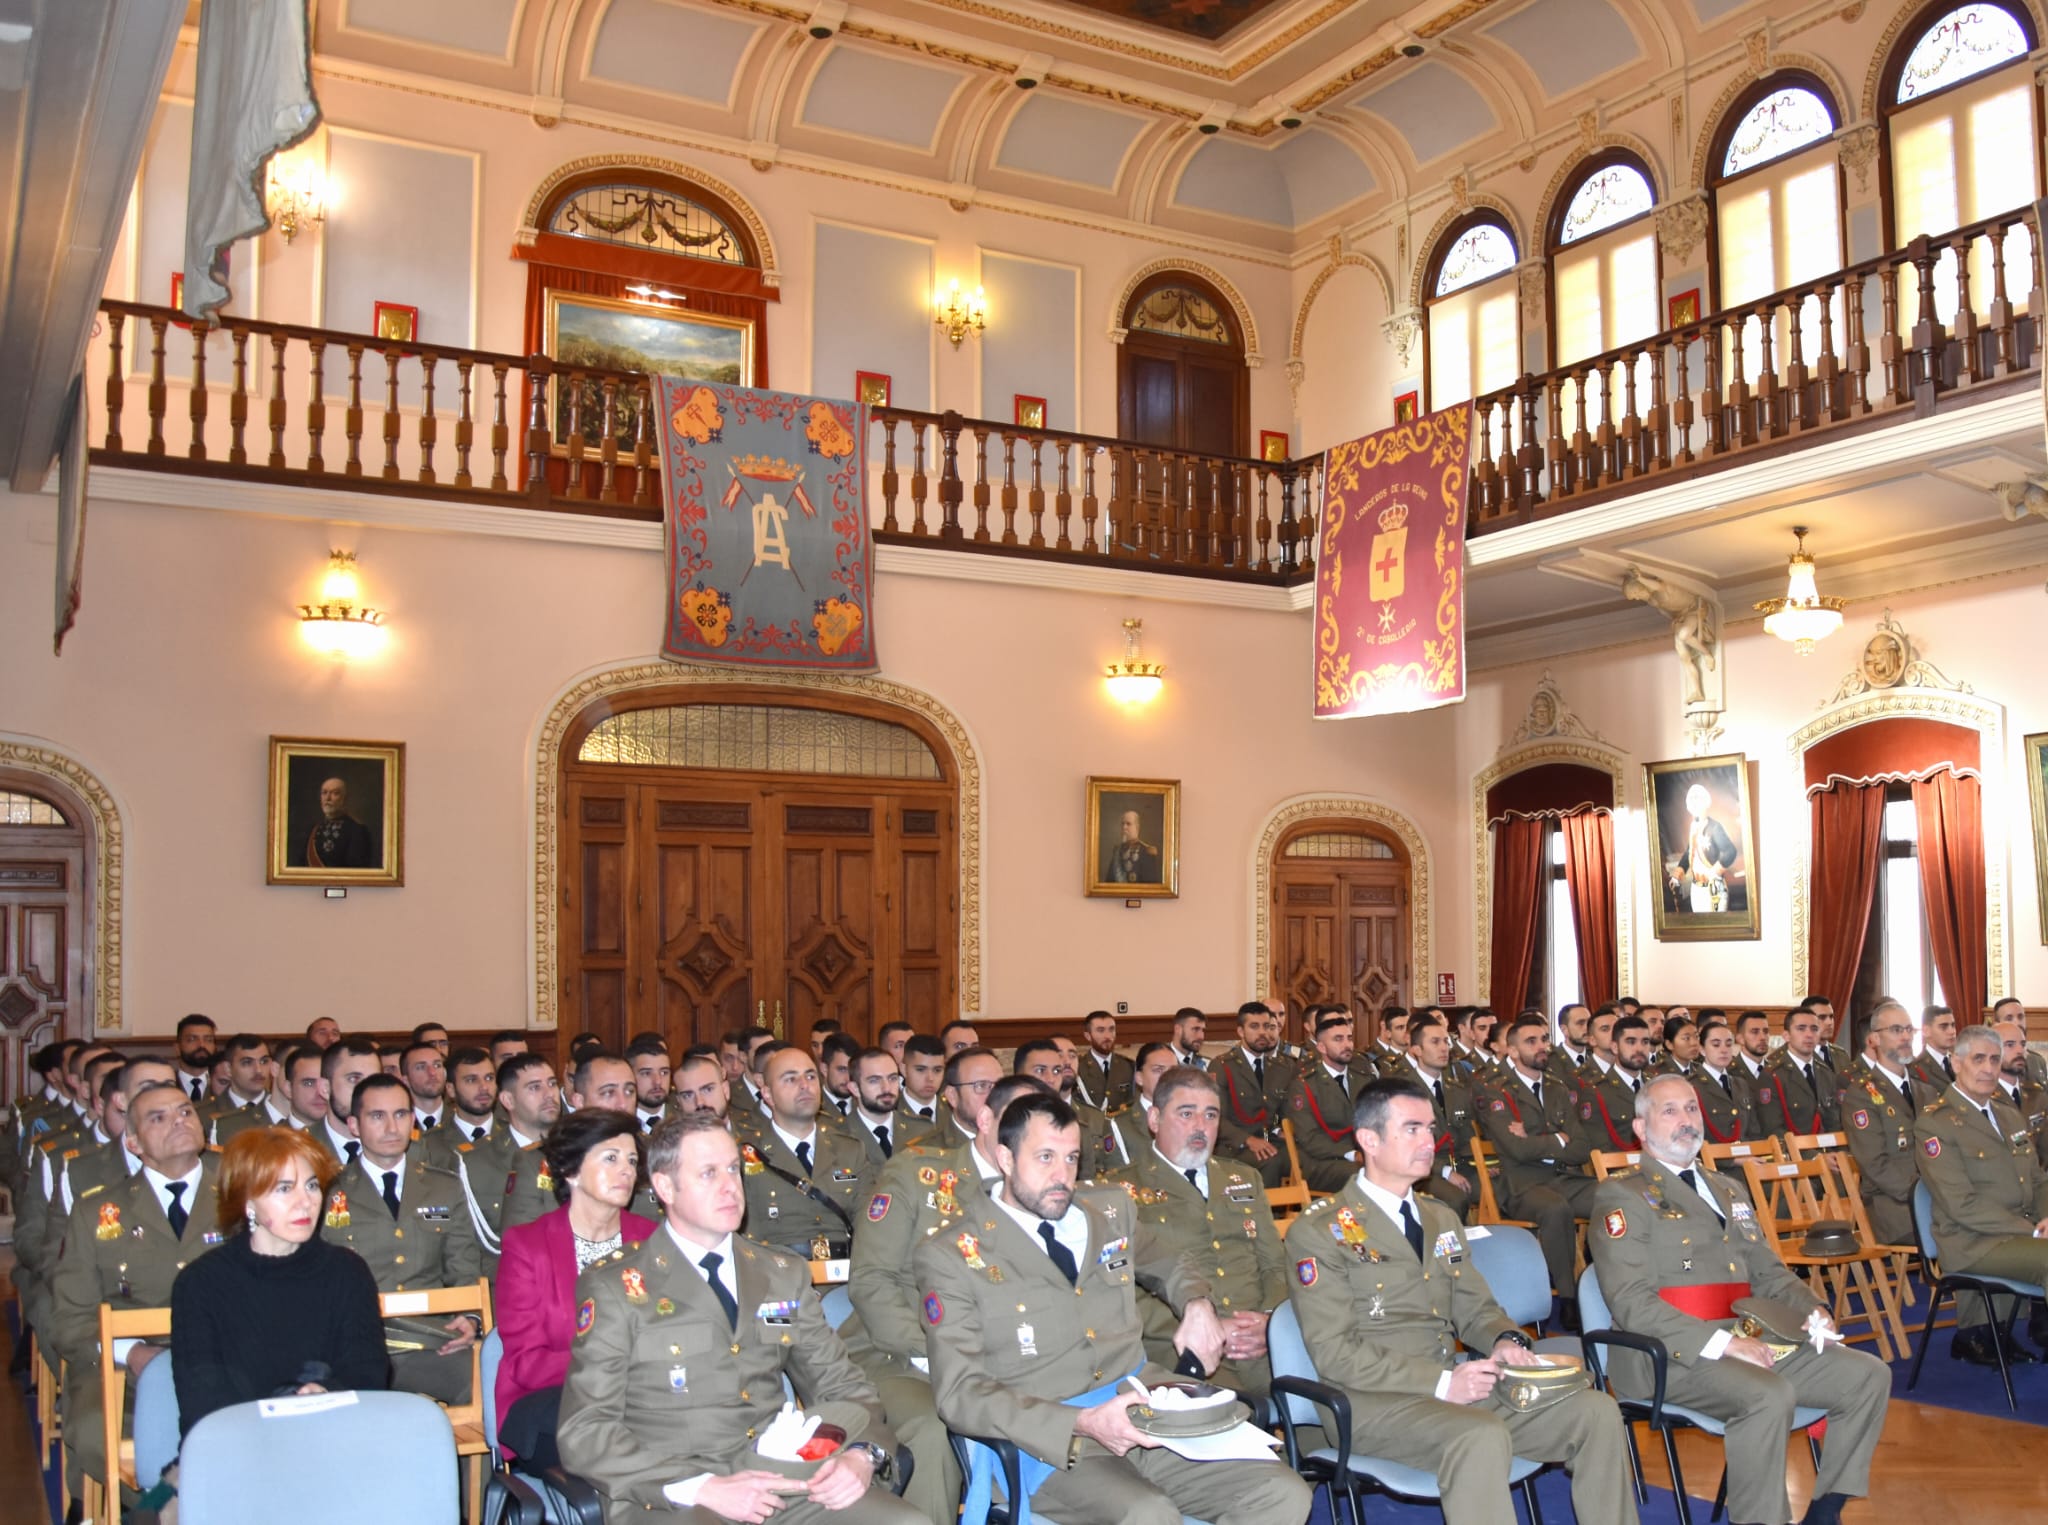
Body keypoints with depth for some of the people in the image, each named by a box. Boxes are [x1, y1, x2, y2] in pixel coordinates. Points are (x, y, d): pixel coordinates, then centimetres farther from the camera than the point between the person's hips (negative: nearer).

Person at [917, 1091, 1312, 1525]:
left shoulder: (1112, 1211, 13)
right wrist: (1080, 1423, -21)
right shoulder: (951, 1255, -3)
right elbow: (959, 1393, -10)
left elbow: (1170, 1266, 33)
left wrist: (1198, 1304, 8)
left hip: (1147, 1405, 6)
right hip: (1047, 1437, -6)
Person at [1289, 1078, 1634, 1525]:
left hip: (1451, 1384, 7)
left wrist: (1505, 1340, -5)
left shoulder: (1441, 1219, 18)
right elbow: (1333, 1353, -13)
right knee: (1482, 1437, -35)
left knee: (1598, 1412, -8)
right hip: (1372, 1400, -7)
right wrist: (1440, 1383, -20)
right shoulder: (1318, 1231, -7)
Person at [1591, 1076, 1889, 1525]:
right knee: (1769, 1395, -32)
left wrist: (1812, 1311, 1)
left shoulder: (1729, 1191, 24)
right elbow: (1631, 1301, -13)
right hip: (1673, 1353, -8)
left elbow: (1770, 1274, 24)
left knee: (1869, 1375, -4)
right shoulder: (1621, 1197, -3)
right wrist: (1722, 1342, -21)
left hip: (1749, 1340, 8)